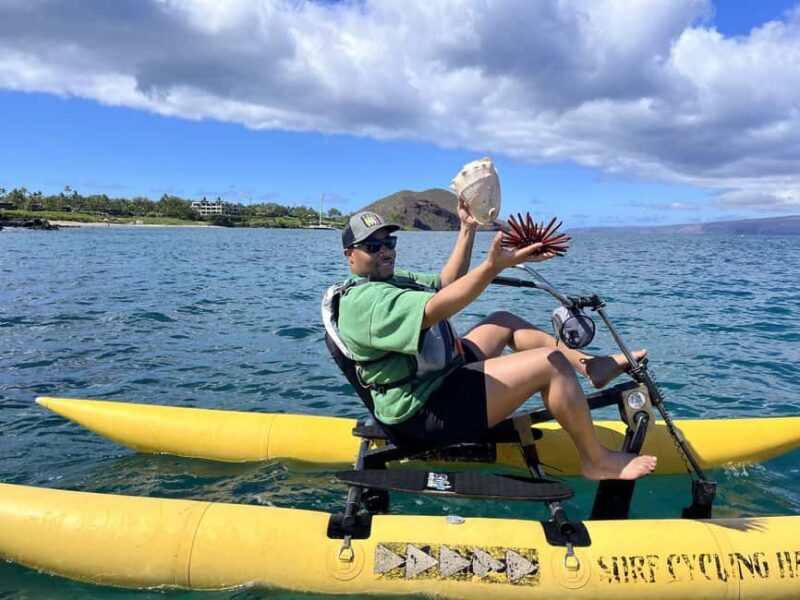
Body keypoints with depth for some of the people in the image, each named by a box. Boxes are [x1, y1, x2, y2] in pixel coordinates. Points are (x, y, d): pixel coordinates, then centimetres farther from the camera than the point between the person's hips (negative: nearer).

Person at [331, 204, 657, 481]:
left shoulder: (391, 279, 12)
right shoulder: (362, 299, -21)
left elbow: (445, 283, 18)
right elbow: (435, 309, -36)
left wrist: (468, 229, 12)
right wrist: (492, 266, -45)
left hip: (441, 377, 11)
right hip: (429, 412, -11)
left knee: (503, 322, 20)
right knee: (552, 363, -13)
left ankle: (591, 365, 23)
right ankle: (597, 460, 4)